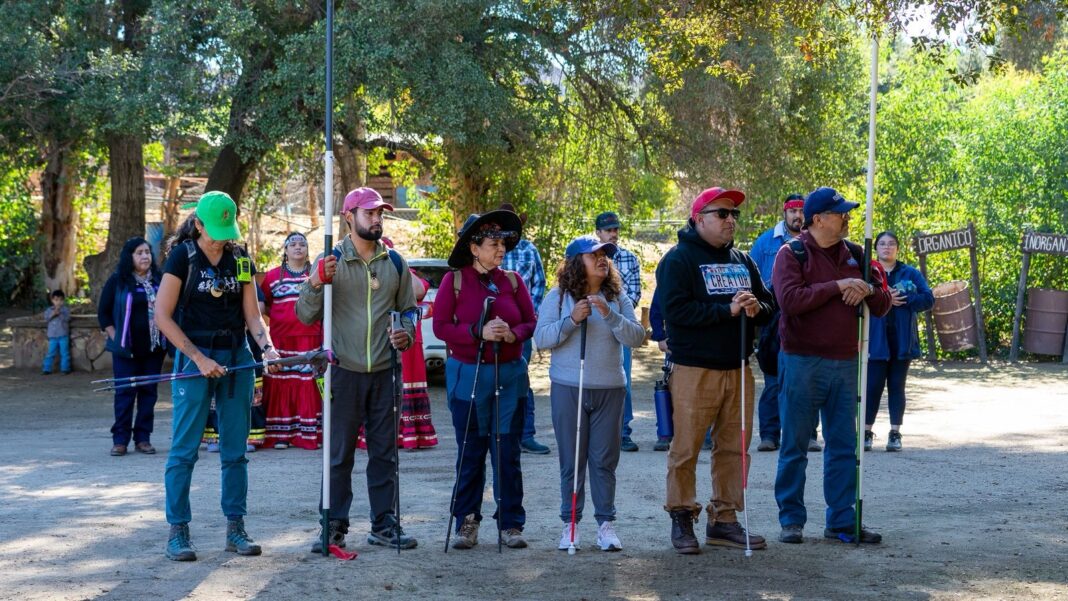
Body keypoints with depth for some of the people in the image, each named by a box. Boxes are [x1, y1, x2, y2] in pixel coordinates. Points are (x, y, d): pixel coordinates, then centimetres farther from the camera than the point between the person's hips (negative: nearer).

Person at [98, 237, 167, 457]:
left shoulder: (159, 280, 7)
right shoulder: (117, 281, 0)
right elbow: (103, 313, 3)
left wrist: (166, 339, 8)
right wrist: (115, 338, -5)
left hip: (154, 348, 3)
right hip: (127, 349, -3)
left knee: (148, 392, 4)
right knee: (125, 393, -2)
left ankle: (143, 438, 11)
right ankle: (120, 440, 3)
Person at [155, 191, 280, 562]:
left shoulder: (241, 260, 9)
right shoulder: (183, 257, -5)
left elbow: (252, 314, 8)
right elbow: (163, 316, -8)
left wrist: (266, 346, -11)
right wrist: (198, 358, -14)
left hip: (236, 358, 5)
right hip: (194, 358, -4)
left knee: (235, 449, 6)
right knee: (184, 449, -4)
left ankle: (235, 528, 13)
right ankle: (177, 531, 1)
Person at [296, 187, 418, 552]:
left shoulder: (394, 262, 10)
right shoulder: (331, 261, -1)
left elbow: (407, 308, 19)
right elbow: (306, 316, -4)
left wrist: (406, 333, -2)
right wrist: (315, 283, -21)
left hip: (384, 371, 4)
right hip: (344, 371, -3)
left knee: (384, 453, 8)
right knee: (339, 454, 1)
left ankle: (384, 525, 15)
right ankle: (334, 526, 7)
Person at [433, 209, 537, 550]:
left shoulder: (512, 280, 5)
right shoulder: (454, 280, -1)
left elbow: (531, 322, 6)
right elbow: (441, 326, -6)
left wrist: (512, 334, -15)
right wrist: (479, 333, -19)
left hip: (510, 375, 2)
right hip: (467, 376, -2)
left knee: (508, 452, 2)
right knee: (470, 452, 5)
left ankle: (510, 523, 10)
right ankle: (467, 522, 14)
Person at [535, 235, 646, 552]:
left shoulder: (617, 297, 6)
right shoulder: (558, 297, 0)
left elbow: (636, 338, -2)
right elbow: (541, 338, -6)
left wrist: (611, 316, -17)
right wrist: (571, 320, -18)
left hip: (610, 389, 2)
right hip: (568, 389, -2)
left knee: (605, 459, 4)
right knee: (571, 460, 4)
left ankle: (606, 523, 10)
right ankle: (570, 523, 10)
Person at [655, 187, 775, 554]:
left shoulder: (742, 261, 16)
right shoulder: (679, 259, -5)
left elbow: (767, 304, 18)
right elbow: (675, 309, -18)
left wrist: (756, 308, -7)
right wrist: (727, 310, -20)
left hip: (738, 369, 7)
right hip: (695, 369, -6)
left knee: (735, 447, 9)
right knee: (686, 448, -3)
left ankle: (724, 520, 17)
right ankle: (682, 520, 9)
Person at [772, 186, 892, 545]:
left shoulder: (854, 255, 12)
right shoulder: (792, 254, -4)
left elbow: (883, 307, 12)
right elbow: (789, 299, -20)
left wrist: (868, 290, -10)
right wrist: (837, 287, -19)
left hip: (845, 363, 5)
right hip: (802, 363, -5)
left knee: (844, 446, 8)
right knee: (795, 446, 2)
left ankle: (842, 520, 14)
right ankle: (791, 519, 10)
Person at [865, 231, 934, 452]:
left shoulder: (910, 274, 10)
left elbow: (928, 299, 0)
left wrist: (902, 299, -12)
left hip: (902, 339, 2)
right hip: (876, 339, -2)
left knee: (897, 386, 5)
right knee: (873, 385, -4)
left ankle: (895, 433, 8)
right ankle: (867, 432, 3)